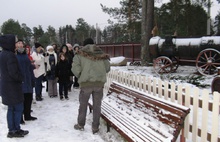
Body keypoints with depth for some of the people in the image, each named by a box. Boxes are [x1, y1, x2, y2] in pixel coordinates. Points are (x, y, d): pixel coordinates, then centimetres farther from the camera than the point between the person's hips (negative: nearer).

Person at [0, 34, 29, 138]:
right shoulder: (10, 55, -20)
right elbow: (14, 72, -23)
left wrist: (19, 78, 11)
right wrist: (21, 78, -4)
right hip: (13, 86, -9)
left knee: (11, 108, 15)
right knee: (18, 108, 2)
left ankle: (12, 130, 23)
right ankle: (15, 130, 9)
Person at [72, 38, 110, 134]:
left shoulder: (80, 54, 2)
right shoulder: (101, 54, 10)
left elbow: (75, 68, -8)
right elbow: (107, 68, 8)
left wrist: (80, 77, 10)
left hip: (86, 83, -1)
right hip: (99, 82, 2)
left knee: (83, 104, 16)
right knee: (97, 106, 11)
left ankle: (80, 125, 28)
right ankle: (95, 127, 17)